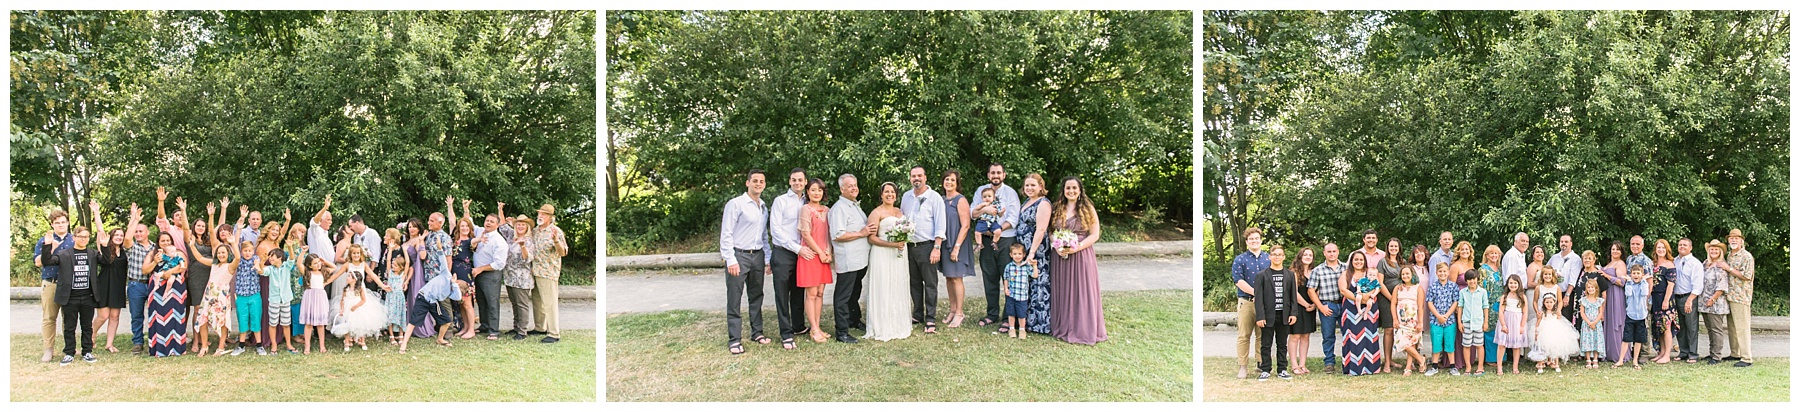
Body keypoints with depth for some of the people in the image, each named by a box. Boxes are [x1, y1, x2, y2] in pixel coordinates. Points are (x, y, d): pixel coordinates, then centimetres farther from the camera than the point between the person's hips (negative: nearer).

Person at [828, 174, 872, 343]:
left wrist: (869, 231, 12)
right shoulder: (839, 208, -15)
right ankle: (842, 332, 1)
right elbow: (838, 235, -23)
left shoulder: (856, 206, 16)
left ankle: (855, 321, 38)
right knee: (843, 296, -3)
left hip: (860, 260, 10)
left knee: (855, 293, 23)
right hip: (847, 261, -10)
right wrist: (861, 233, -19)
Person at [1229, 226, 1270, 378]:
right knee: (1244, 336, -1)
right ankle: (1243, 367, 2)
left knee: (1263, 336, 7)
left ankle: (1262, 364, 15)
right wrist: (1256, 292, -15)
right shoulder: (1240, 260, 3)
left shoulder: (1269, 258, 11)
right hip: (1246, 302, -2)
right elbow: (1238, 281, -6)